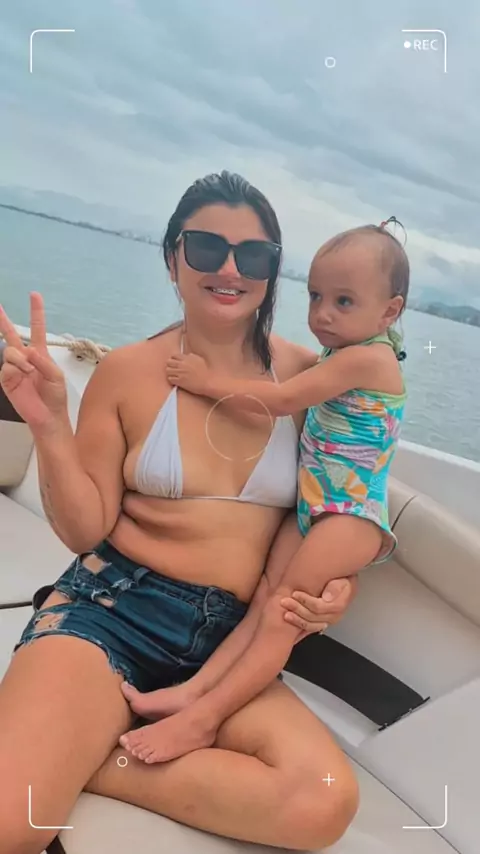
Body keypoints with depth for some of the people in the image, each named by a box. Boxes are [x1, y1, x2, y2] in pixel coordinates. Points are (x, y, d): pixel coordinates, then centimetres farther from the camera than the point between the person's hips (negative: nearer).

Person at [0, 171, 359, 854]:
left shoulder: (306, 376, 3)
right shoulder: (128, 372, -1)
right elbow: (86, 532, 1)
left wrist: (334, 580, -3)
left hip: (231, 638, 4)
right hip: (111, 606, -3)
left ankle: (88, 762, -9)